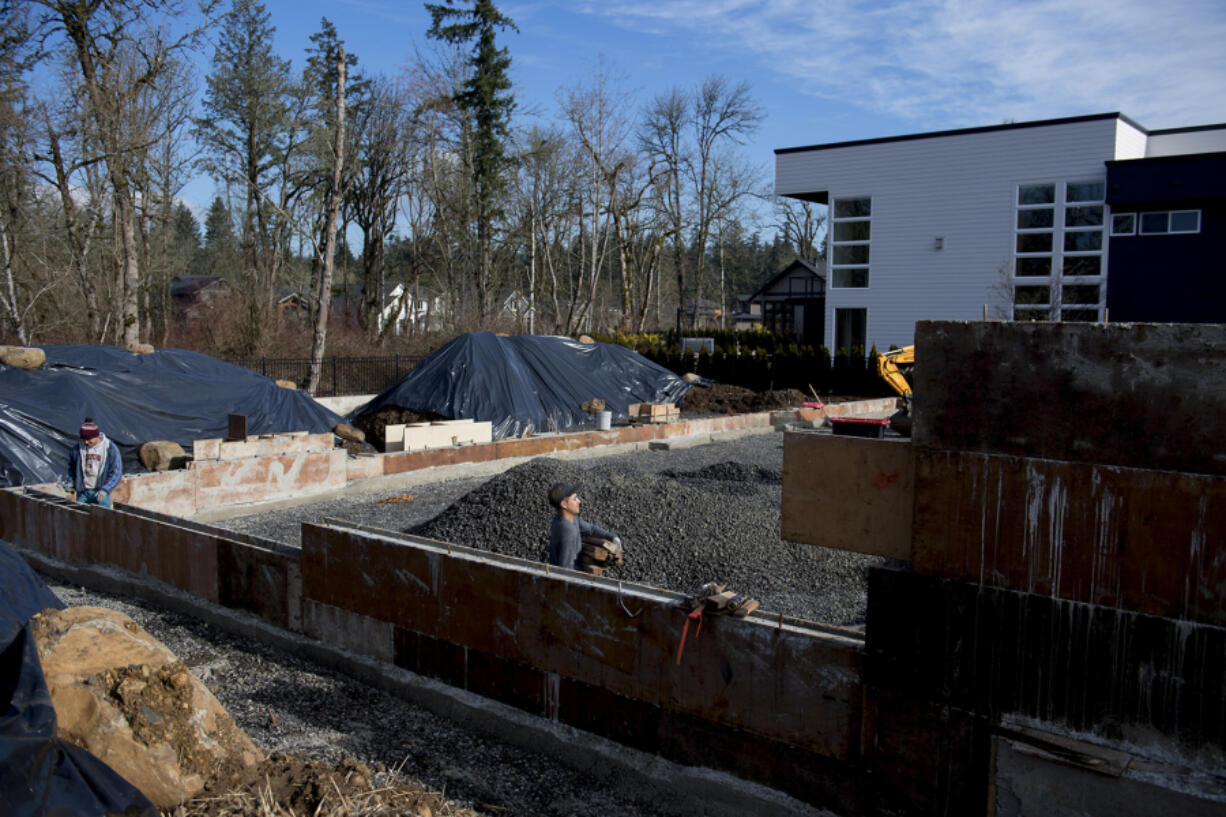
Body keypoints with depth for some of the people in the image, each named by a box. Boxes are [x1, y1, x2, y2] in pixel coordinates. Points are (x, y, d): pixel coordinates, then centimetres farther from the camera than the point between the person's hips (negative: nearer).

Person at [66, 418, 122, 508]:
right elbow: (71, 468, 18)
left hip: (101, 493, -2)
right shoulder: (76, 449, 2)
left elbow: (116, 472, -6)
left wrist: (105, 490, -15)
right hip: (82, 492, 2)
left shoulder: (110, 449, -6)